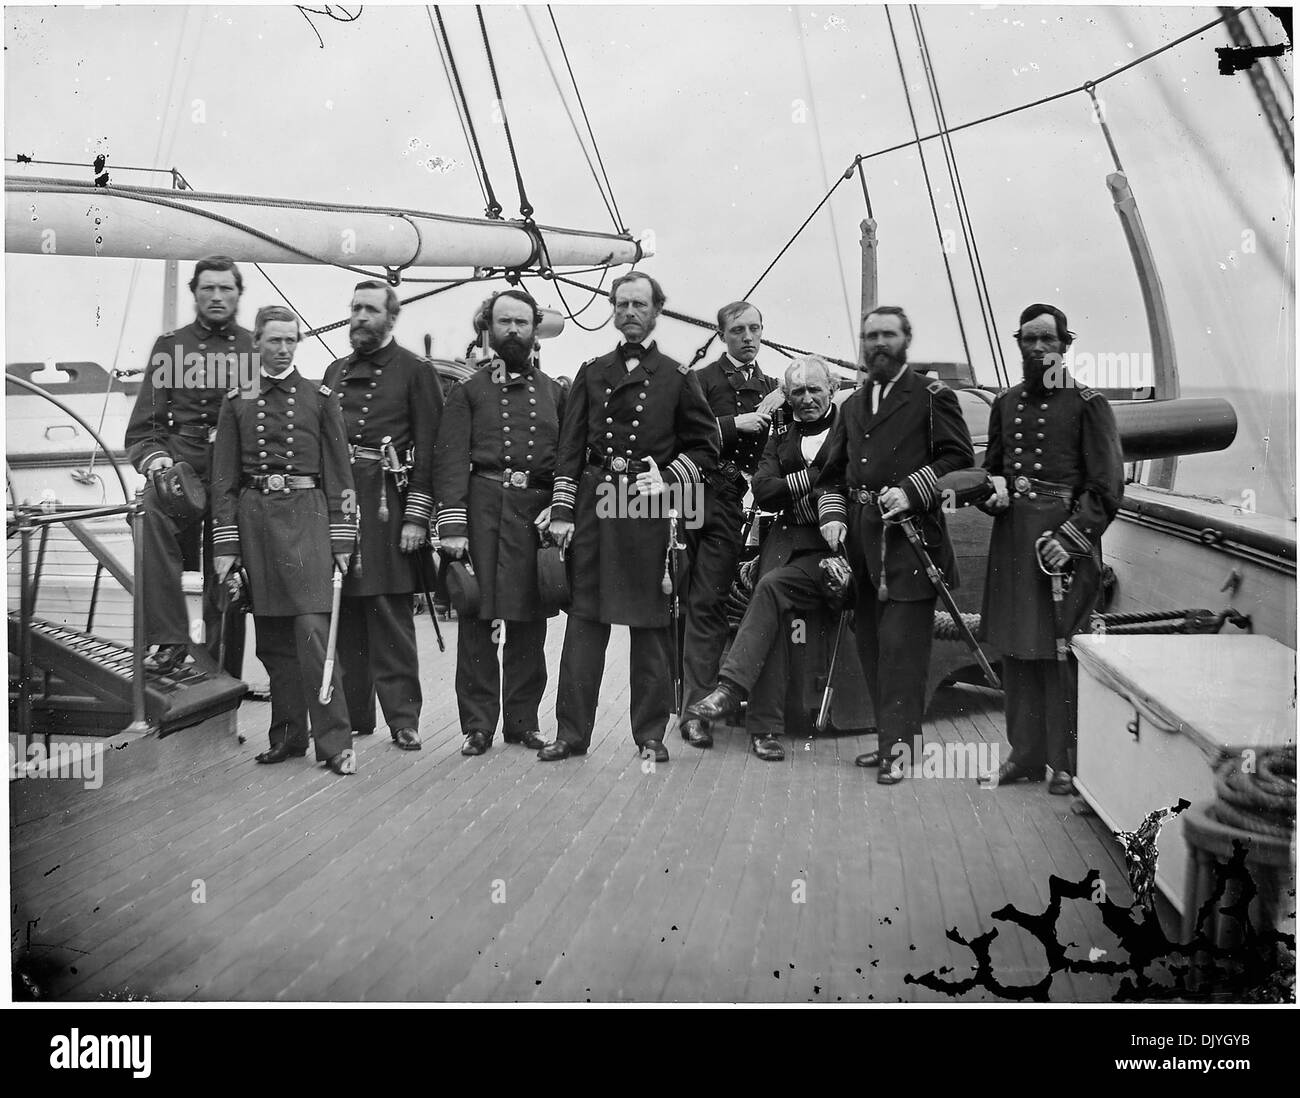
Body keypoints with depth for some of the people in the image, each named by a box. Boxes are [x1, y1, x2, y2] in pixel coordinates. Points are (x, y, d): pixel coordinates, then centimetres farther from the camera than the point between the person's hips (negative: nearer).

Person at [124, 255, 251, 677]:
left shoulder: (255, 347, 12)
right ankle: (170, 639, -29)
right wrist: (153, 455, -7)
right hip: (179, 466, 0)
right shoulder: (169, 345, 13)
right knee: (154, 513, -32)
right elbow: (146, 418, 11)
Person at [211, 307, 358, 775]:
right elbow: (224, 477, 8)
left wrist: (342, 538, -1)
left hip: (305, 515, -2)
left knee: (312, 628, -12)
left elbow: (339, 473, 6)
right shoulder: (237, 402, 11)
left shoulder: (319, 398, 8)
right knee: (271, 636, 6)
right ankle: (287, 736, 16)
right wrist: (225, 543, 1)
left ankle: (334, 741, -8)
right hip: (254, 518, 3)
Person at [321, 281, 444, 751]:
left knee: (390, 614, -4)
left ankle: (403, 718, 2)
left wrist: (416, 517, -12)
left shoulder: (415, 371, 2)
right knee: (343, 614, 7)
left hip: (388, 504, -5)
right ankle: (351, 713, 17)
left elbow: (428, 448, -5)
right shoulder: (335, 371, 19)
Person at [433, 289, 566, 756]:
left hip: (537, 511, 2)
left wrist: (559, 509, -6)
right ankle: (478, 724, 6)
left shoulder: (554, 392, 16)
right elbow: (451, 461, 0)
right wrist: (452, 525, -10)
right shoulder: (467, 391, 9)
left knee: (529, 622, 5)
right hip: (482, 508, -2)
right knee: (477, 621, -2)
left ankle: (523, 721, 15)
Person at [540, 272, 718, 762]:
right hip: (593, 504, 2)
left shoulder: (677, 377, 8)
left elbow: (705, 447, 9)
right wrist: (562, 511, 2)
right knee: (584, 619, 2)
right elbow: (570, 447, 10)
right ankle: (571, 732, 9)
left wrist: (668, 478, -7)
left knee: (651, 624, 3)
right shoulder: (591, 373, 14)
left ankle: (651, 735, 12)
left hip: (649, 509, -2)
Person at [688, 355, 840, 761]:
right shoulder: (780, 438, 21)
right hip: (786, 543, 4)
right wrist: (813, 479, -8)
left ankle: (729, 688, -29)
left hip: (831, 547, -4)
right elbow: (763, 492, 5)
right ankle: (765, 727, -19)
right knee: (775, 614, -19)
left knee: (773, 585, -27)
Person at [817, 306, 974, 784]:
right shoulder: (853, 405, 22)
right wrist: (832, 517, 6)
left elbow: (958, 458, -4)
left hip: (910, 535, -7)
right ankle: (893, 736, 18)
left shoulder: (932, 396, 3)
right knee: (870, 643, 9)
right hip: (861, 541, 7)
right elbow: (833, 474, 22)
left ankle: (899, 744, -7)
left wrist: (911, 491, -16)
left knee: (901, 643, -10)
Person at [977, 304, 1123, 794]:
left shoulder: (1087, 403, -4)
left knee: (1061, 652, -1)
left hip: (1064, 536, -5)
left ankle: (1067, 762, 10)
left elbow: (1107, 486, -8)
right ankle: (1025, 754, 21)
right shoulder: (1005, 403, 13)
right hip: (1011, 537, 6)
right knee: (1016, 649, 10)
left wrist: (1070, 538, -17)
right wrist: (994, 489, 0)